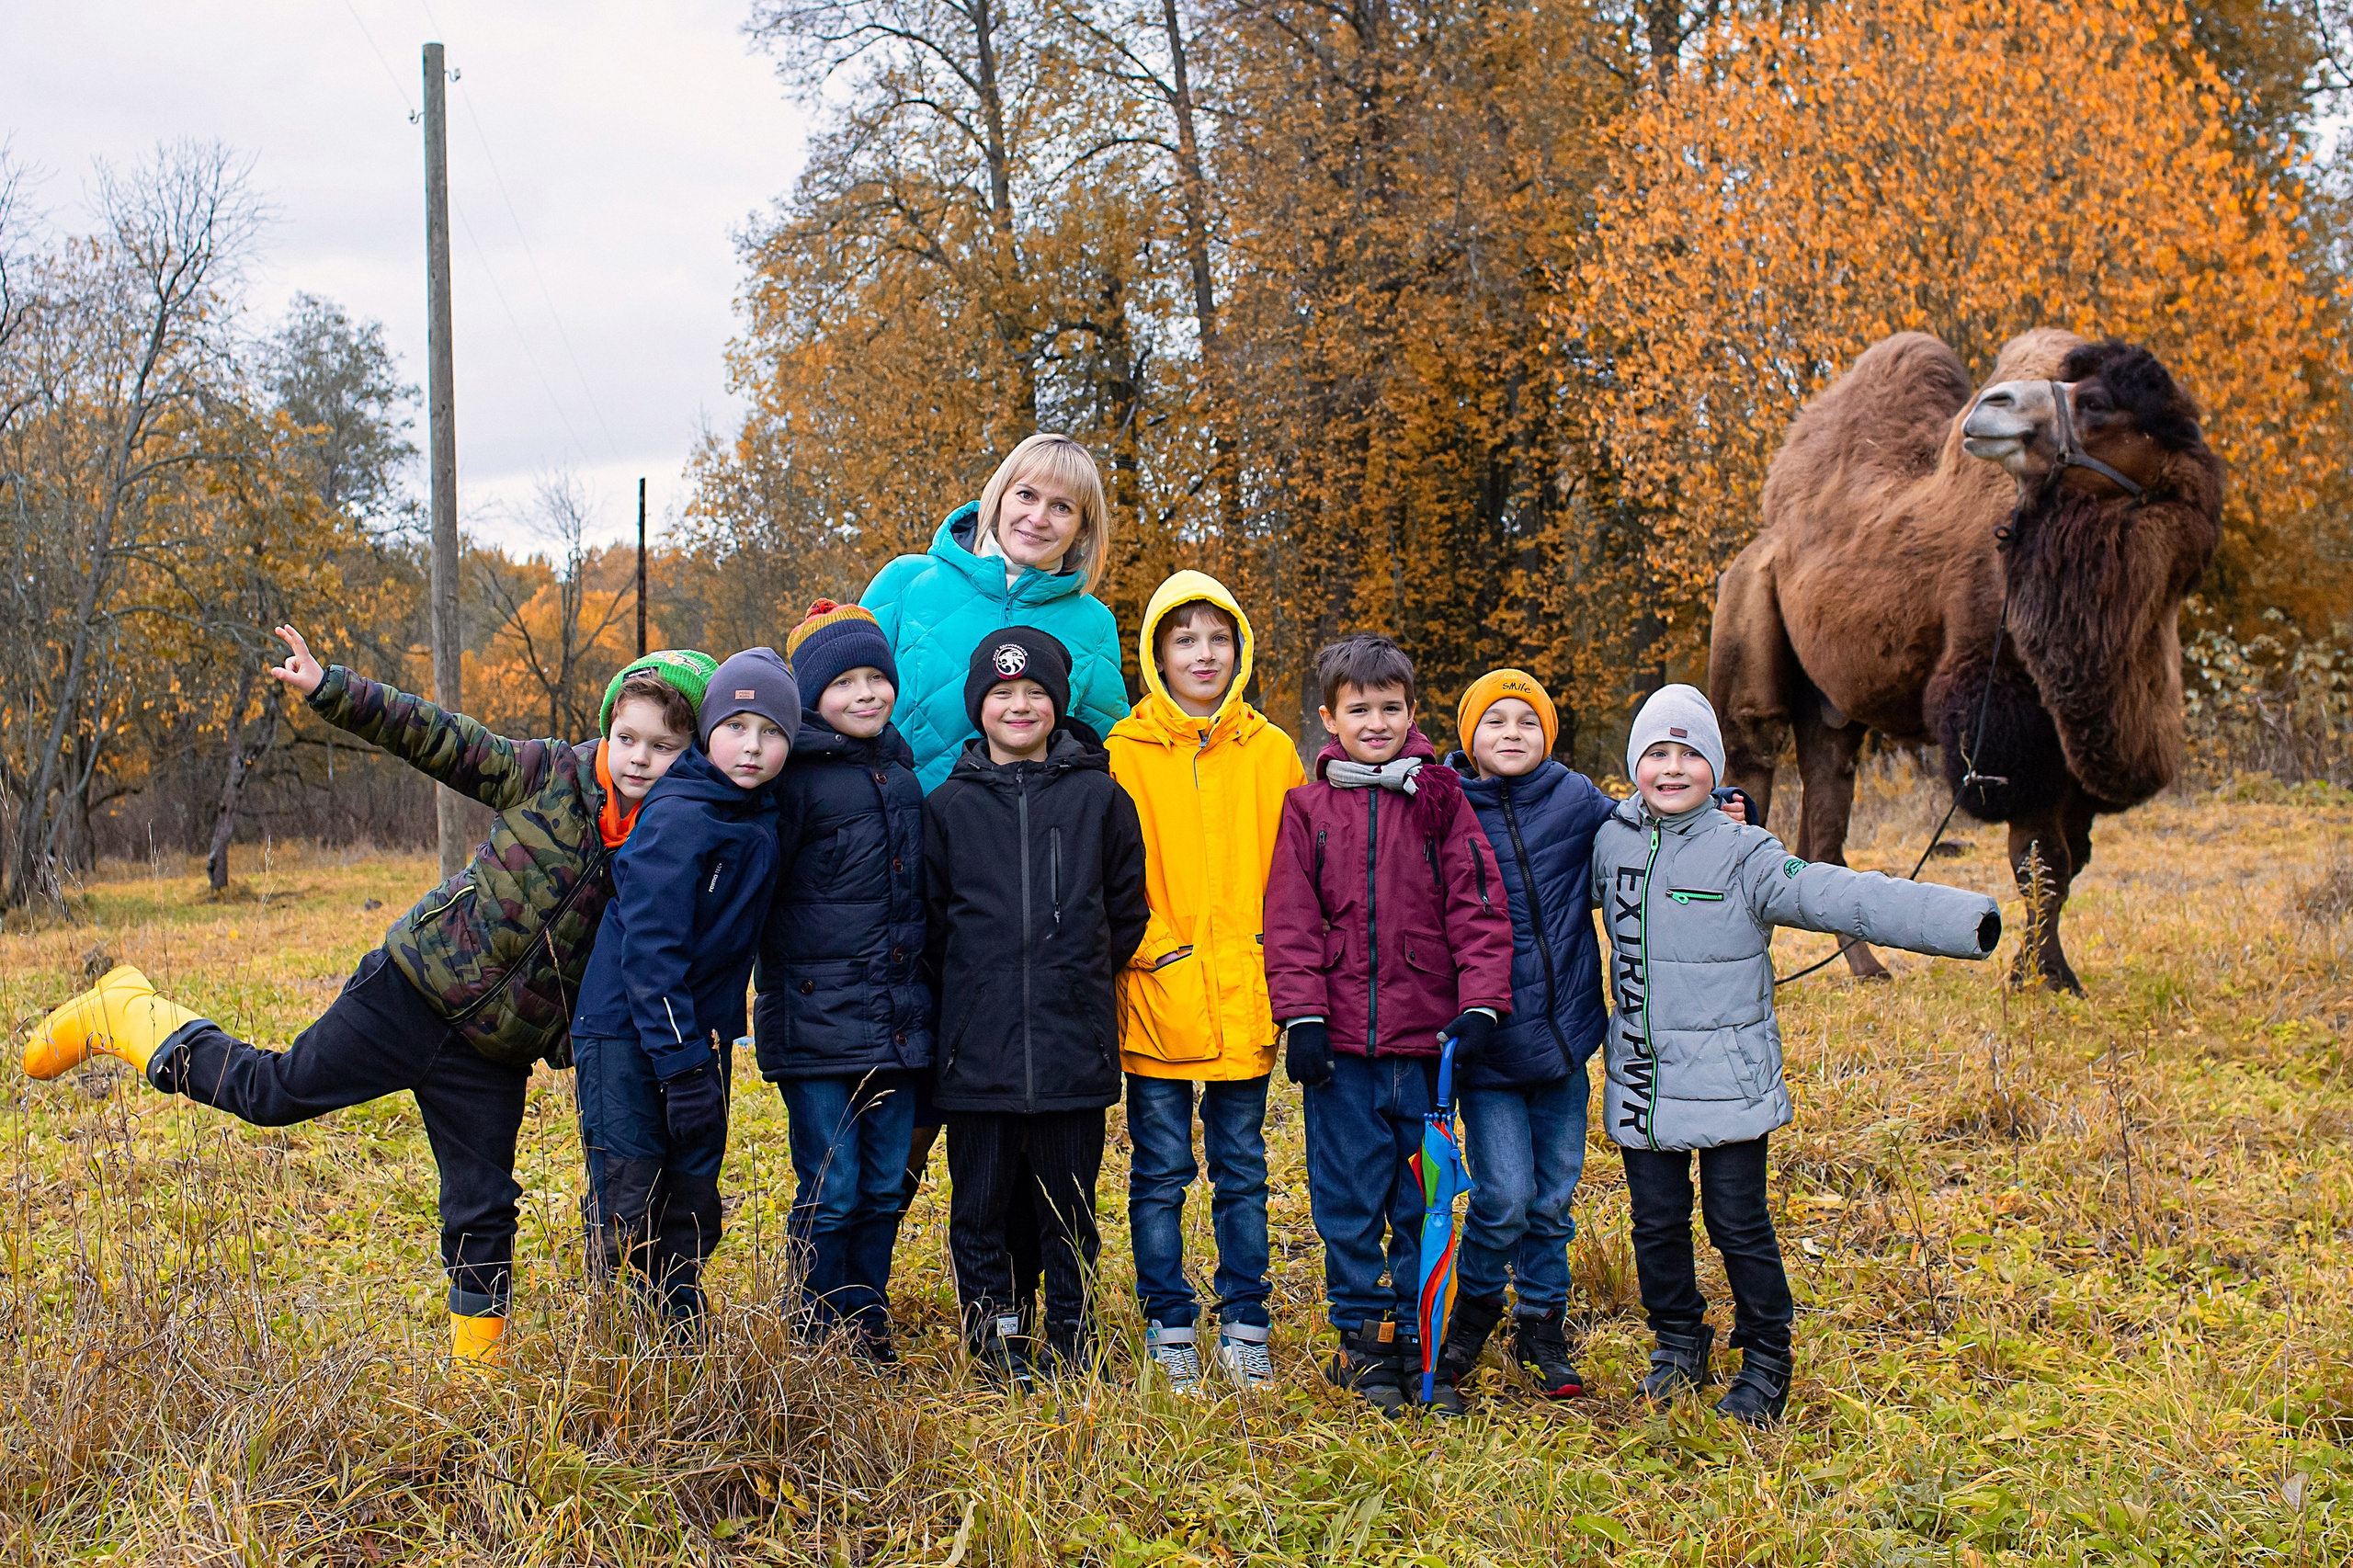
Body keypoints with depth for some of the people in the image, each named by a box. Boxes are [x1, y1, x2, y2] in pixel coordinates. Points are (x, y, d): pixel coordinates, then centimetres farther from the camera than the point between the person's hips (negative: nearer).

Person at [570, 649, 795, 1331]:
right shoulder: (677, 817, -17)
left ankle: (686, 1338, 22)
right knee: (627, 1207, -5)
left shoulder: (762, 819, 6)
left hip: (702, 1033, 7)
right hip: (627, 1028, -7)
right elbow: (649, 949, -21)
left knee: (692, 1209, 12)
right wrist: (683, 1066, -24)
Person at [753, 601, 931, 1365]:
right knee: (830, 1193, -2)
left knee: (884, 1188, 11)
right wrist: (777, 983, -12)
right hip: (817, 1022, -6)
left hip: (898, 1017, 6)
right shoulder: (796, 778, -8)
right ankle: (824, 1335, 13)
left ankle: (869, 1324, 23)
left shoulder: (901, 771, 13)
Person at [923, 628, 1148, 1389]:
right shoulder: (947, 806, 5)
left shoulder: (1099, 798, 4)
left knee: (1068, 1206, 9)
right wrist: (975, 989, 5)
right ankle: (995, 1345, 18)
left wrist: (1078, 976, 6)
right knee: (980, 1203, 5)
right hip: (978, 1047, 0)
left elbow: (1127, 911, 10)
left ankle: (1072, 1346, 21)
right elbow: (930, 923, 10)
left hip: (1074, 1041, 0)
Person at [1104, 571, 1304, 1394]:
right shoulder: (1123, 755, 1)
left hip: (1246, 1004, 2)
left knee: (1241, 1170, 10)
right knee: (1161, 1173, 6)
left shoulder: (1271, 753, 7)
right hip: (1155, 1000, -2)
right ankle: (1169, 1329, 17)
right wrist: (1145, 953, -10)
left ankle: (1245, 1327, 20)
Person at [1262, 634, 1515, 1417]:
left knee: (1426, 1201, 7)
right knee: (1348, 1202, 6)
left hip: (1427, 1039, 0)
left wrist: (1479, 1006, -8)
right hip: (1342, 1043, 0)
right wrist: (1303, 1016, -5)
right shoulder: (1308, 809, 4)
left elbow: (1479, 908, 1)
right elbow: (1290, 922, 3)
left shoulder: (1440, 801, 4)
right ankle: (1362, 1337, 19)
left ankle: (1419, 1340, 19)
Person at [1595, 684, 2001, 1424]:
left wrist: (1964, 921, -31)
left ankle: (1765, 1361, 21)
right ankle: (1678, 1345, 32)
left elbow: (1844, 897, -21)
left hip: (1729, 1080, -4)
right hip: (1641, 1081, 4)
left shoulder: (1743, 854, -10)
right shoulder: (1612, 843, 4)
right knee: (1657, 1223, 12)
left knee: (1739, 1224, 3)